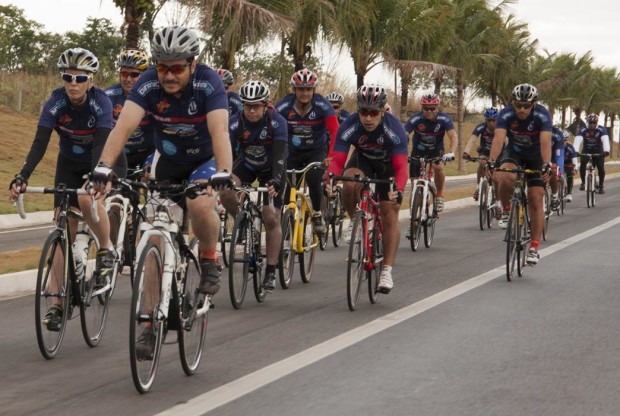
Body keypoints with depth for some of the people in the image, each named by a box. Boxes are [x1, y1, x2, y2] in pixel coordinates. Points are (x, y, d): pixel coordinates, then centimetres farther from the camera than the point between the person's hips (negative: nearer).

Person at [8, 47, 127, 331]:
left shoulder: (101, 102, -27)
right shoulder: (55, 103, -20)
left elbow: (102, 144, -38)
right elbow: (40, 143, -28)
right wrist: (22, 177, -42)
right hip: (70, 165, 3)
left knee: (88, 199, -35)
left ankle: (106, 251, -9)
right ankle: (58, 303, -1)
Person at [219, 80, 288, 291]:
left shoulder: (277, 122, -29)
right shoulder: (235, 122, -24)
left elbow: (280, 154, -37)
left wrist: (275, 181, -53)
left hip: (270, 169, -2)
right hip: (246, 164, 2)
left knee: (272, 220, -8)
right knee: (225, 191, -28)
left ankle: (271, 272, 2)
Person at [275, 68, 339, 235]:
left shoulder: (322, 105, -21)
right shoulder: (284, 106, -19)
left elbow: (335, 131, -29)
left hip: (317, 152, -2)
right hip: (293, 152, 2)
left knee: (313, 179, -25)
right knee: (286, 186, -7)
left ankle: (317, 214, -2)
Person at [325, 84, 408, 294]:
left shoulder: (394, 128, -35)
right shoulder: (349, 127, -30)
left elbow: (401, 166, -39)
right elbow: (337, 160, -33)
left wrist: (398, 190, -58)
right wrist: (329, 178, -54)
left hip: (389, 164, -1)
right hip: (363, 159, 1)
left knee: (390, 215, -11)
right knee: (349, 181, -33)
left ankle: (387, 271, -7)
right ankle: (355, 221, -5)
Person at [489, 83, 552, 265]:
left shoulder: (542, 115, -28)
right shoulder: (506, 114, -25)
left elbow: (545, 142, -39)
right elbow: (498, 138, -37)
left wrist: (546, 166, -54)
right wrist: (491, 162, -53)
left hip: (536, 157, -1)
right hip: (514, 153, 1)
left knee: (535, 199, -10)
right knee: (506, 177, -33)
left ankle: (534, 248, -5)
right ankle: (506, 211, -6)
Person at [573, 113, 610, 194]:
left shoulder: (602, 130, -19)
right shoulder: (583, 130, -19)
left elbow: (605, 140, -33)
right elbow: (578, 140, -31)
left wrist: (606, 151, -51)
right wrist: (575, 151, -49)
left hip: (598, 152, 0)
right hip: (586, 151, 0)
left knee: (601, 167, -15)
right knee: (582, 164, -25)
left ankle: (601, 185, 4)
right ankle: (583, 182, -9)